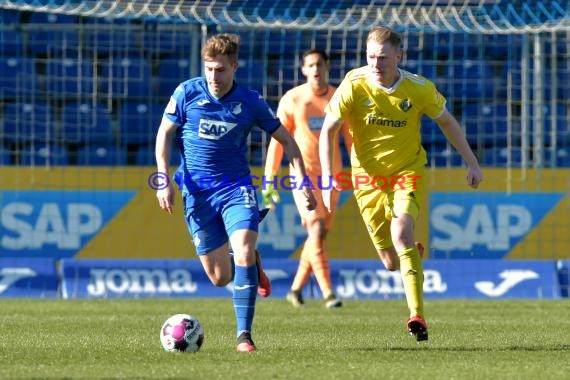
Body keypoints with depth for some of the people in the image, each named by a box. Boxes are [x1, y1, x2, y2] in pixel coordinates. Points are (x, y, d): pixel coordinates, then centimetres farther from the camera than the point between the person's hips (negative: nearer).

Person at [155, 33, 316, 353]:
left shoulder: (250, 102, -6)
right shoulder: (187, 93, -6)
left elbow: (286, 139, 5)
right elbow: (165, 134, 5)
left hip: (236, 187, -1)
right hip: (197, 191, 1)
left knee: (243, 252, -25)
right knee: (220, 277, 1)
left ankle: (244, 335, -21)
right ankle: (253, 264, 38)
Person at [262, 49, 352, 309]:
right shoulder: (292, 100, -4)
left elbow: (350, 138, 9)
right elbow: (277, 141, -1)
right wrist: (269, 181, -4)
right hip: (304, 171, -4)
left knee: (321, 233, 6)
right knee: (317, 230, -15)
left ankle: (296, 288, 20)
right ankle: (328, 293, -15)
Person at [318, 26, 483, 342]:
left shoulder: (419, 88, -13)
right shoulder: (353, 85, -16)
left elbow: (446, 121, 5)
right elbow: (327, 130, -10)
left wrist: (471, 162, 6)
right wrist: (327, 180, -19)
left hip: (408, 173, -1)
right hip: (368, 177, 1)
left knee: (401, 233, -28)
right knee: (391, 262, 4)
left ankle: (417, 316, -28)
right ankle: (413, 253, 44)